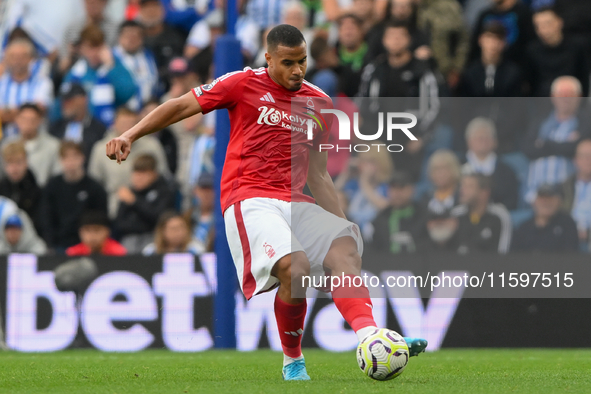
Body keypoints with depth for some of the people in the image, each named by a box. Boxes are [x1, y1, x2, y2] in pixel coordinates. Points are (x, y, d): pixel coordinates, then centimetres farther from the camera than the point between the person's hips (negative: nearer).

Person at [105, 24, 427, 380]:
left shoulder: (319, 103, 17)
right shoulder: (244, 84, 3)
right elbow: (181, 106, 4)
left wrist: (344, 225, 15)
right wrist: (130, 136, -7)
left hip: (296, 202, 5)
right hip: (250, 200, -5)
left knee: (345, 249, -24)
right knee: (295, 266, -29)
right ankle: (292, 361, -8)